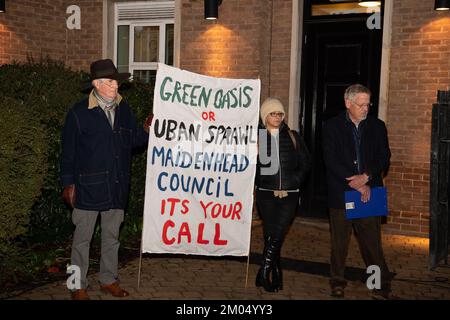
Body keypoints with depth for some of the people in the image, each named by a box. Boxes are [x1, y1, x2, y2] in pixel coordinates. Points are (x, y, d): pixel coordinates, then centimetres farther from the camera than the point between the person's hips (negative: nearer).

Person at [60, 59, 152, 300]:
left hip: (117, 187, 5)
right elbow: (68, 151, -5)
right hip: (88, 187, -5)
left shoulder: (123, 110, 6)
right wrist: (68, 184, -6)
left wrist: (146, 129, -9)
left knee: (112, 235, 15)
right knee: (83, 237, 5)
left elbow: (134, 140, 12)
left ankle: (108, 280, 29)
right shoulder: (79, 113, -8)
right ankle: (78, 286, 17)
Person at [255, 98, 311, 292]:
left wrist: (294, 182, 4)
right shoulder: (257, 136, 2)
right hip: (266, 194, -1)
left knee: (276, 236, -8)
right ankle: (276, 276, 13)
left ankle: (264, 274, 1)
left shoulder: (292, 137, 8)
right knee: (270, 236, 1)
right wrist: (259, 182, -2)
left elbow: (305, 163, 12)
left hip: (289, 195, 1)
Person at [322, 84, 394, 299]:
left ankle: (382, 283, 10)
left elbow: (384, 159, 4)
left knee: (372, 241, 0)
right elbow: (331, 161, -8)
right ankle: (337, 283, 21)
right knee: (339, 241, 7)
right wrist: (355, 184, -13)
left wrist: (366, 177, -13)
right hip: (341, 193, -1)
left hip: (369, 192, 1)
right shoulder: (332, 127, 0)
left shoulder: (377, 126, 9)